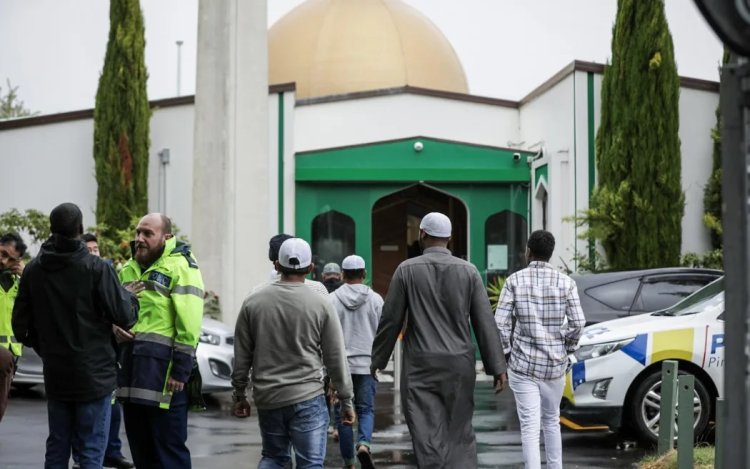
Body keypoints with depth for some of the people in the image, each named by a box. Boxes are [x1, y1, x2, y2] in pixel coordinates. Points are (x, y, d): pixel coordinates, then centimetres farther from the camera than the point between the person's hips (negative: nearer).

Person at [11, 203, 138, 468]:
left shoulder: (33, 271, 1)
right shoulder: (96, 269, -15)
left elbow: (21, 326, 6)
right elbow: (125, 317, -14)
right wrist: (131, 299, 8)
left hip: (55, 376, 5)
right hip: (93, 375, -5)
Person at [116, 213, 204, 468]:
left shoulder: (180, 267, -7)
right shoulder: (128, 269, 19)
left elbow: (189, 325, -14)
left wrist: (181, 370, -18)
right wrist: (116, 326, 5)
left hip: (162, 368, -8)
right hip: (131, 368, 8)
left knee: (169, 447, -4)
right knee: (139, 445, 13)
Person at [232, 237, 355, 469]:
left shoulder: (253, 303, 2)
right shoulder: (321, 305, -5)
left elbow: (241, 357, 6)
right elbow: (336, 359, -2)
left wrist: (239, 395, 17)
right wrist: (346, 400, 7)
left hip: (267, 398, 3)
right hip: (307, 398, -3)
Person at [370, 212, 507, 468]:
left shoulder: (407, 269, -2)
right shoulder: (468, 271, 1)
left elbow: (390, 320, 0)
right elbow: (485, 322, -1)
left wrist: (378, 360, 12)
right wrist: (497, 367, 1)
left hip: (420, 368, -2)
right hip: (459, 365, 2)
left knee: (428, 437, -2)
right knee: (460, 434, 10)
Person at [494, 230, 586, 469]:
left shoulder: (515, 281, -5)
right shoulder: (566, 282, -2)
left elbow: (501, 322, -9)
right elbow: (577, 322, -7)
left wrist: (505, 351, 4)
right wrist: (566, 348, 8)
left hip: (523, 364, -2)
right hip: (555, 363, 2)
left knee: (530, 426, -4)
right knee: (551, 421, 20)